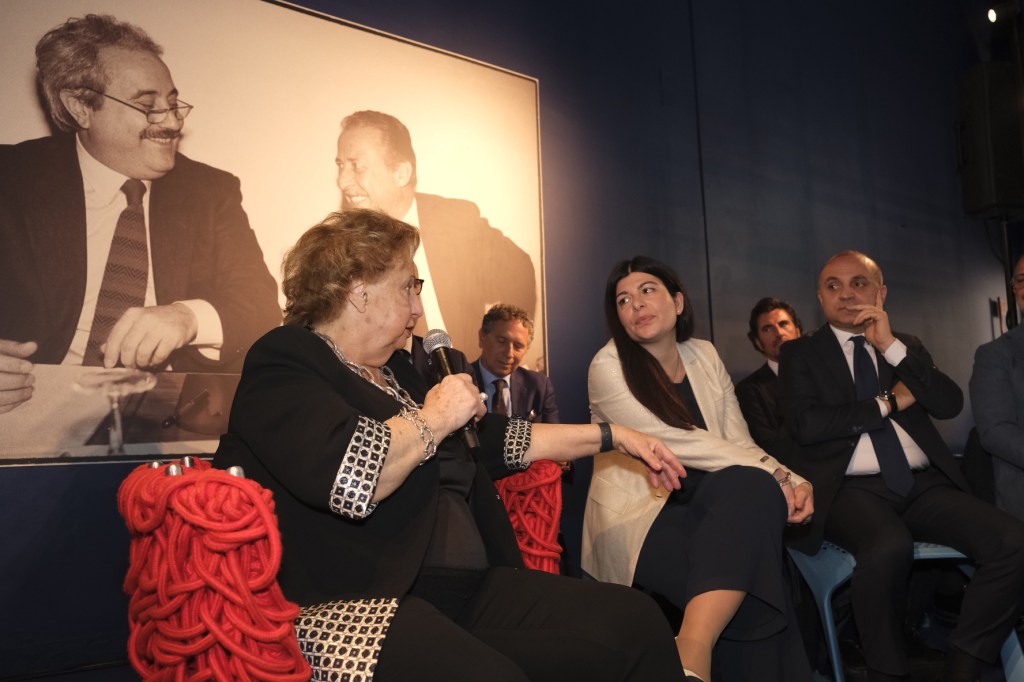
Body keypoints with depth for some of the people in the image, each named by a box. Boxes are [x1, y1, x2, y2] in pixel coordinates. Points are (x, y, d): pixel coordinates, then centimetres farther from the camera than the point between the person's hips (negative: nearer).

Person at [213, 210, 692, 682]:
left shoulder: (396, 372, 22)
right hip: (357, 609, -7)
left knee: (635, 620, -10)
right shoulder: (282, 365, -4)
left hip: (470, 590, 8)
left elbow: (492, 439, 26)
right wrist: (435, 417, -7)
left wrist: (611, 437, 25)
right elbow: (347, 476, -24)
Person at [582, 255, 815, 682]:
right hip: (638, 517, -5)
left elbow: (739, 444, 7)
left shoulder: (704, 355, 11)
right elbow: (678, 443, -15)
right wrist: (772, 474, -19)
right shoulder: (609, 367, -6)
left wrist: (791, 482, -13)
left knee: (752, 491, -29)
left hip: (706, 503, 5)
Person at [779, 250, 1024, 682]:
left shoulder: (908, 347, 19)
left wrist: (891, 348, -6)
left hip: (925, 484, 5)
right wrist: (889, 403, -2)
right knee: (889, 548, -35)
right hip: (852, 489, -4)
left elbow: (950, 404, 3)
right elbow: (806, 425, -8)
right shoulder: (800, 352, 8)